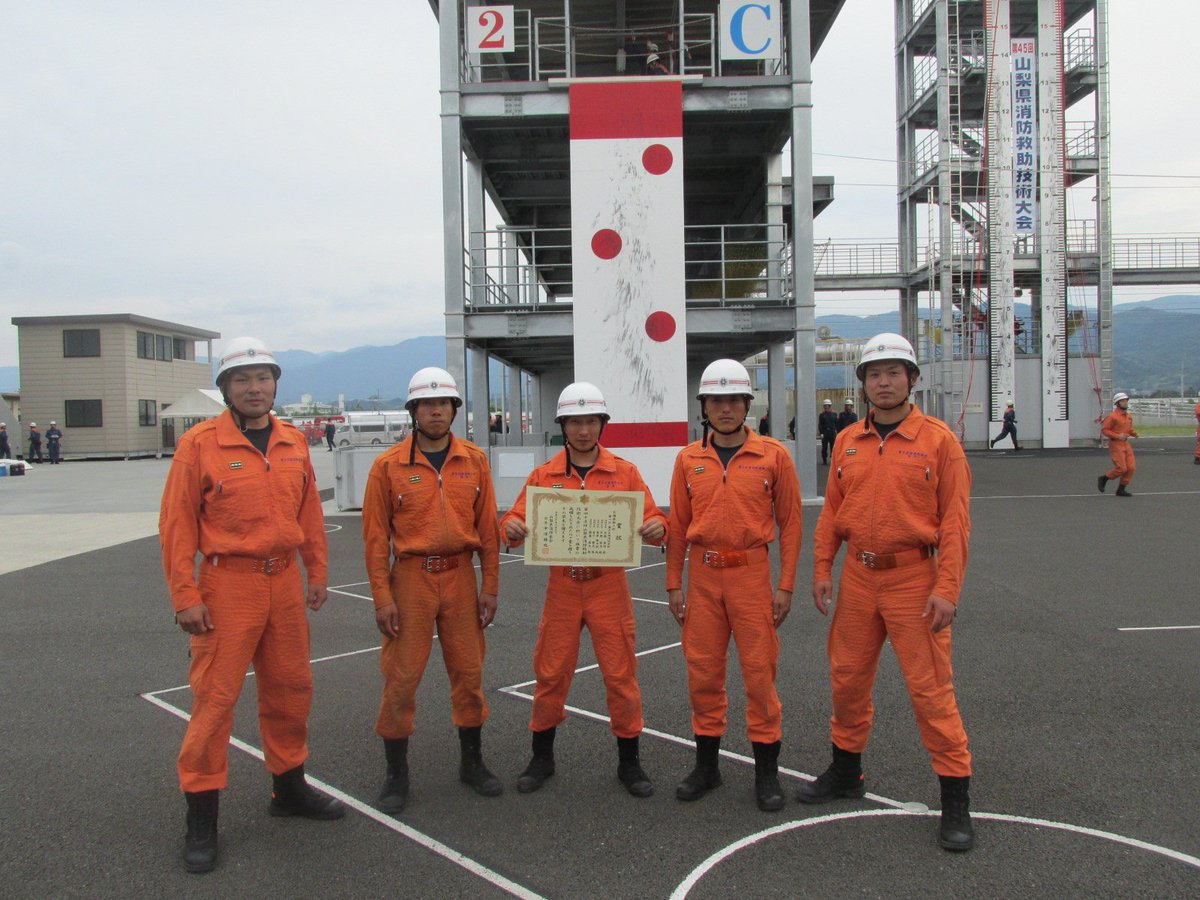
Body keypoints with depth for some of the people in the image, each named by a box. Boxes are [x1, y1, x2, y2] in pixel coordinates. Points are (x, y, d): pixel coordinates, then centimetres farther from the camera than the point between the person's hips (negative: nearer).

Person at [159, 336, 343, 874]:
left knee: (289, 688, 14)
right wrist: (185, 596, -11)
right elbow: (177, 523, -8)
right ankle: (201, 816, 11)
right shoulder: (200, 443, -7)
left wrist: (316, 573, 13)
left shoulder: (294, 443, 8)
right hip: (228, 584, -5)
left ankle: (289, 787, 32)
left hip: (284, 583, 5)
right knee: (215, 695, -2)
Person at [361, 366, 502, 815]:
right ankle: (396, 774, 17)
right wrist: (383, 597, -8)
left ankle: (472, 762, 27)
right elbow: (375, 535, -3)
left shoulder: (474, 461, 4)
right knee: (401, 677, 2)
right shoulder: (389, 465, -3)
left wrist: (489, 587, 2)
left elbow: (487, 527, 5)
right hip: (410, 578, -2)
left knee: (468, 672, 10)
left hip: (460, 576, 2)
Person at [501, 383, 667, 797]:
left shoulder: (624, 472, 2)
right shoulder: (543, 475, 4)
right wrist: (512, 527, -24)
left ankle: (629, 762, 20)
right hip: (562, 587, 1)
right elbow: (516, 519, -1)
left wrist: (656, 526, -24)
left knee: (621, 674, 4)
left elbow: (651, 519, -1)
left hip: (609, 587, -1)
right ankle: (542, 758, 26)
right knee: (551, 673, 8)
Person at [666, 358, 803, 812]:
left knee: (760, 670, 1)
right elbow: (677, 526, 9)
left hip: (751, 574, -2)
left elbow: (790, 522, 0)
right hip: (703, 575, 3)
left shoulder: (773, 455, -1)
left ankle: (766, 770, 15)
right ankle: (706, 764, 24)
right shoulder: (688, 459, 6)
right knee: (702, 670, 8)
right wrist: (674, 584, 7)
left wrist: (785, 585, -4)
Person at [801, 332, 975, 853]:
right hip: (857, 578, 5)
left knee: (930, 688, -2)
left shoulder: (938, 440, -6)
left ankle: (955, 799, 11)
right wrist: (821, 569, 4)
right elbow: (831, 512, 12)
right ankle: (846, 771, 34)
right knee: (848, 678, 14)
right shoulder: (847, 442, 8)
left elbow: (955, 520, -9)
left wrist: (947, 588, -15)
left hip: (913, 579, -5)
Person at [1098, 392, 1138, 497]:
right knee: (1121, 468, -12)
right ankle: (1103, 479, 11)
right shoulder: (1112, 416, -12)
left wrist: (1134, 433, 3)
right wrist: (1117, 436, -20)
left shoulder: (1129, 416, 10)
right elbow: (1104, 430, -12)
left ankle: (1121, 490, 10)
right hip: (1115, 445, -7)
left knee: (1131, 468, -1)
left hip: (1126, 444, 7)